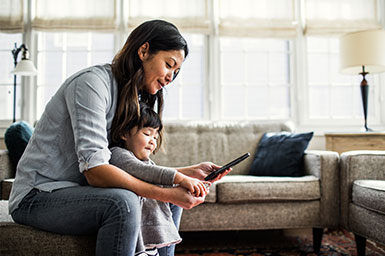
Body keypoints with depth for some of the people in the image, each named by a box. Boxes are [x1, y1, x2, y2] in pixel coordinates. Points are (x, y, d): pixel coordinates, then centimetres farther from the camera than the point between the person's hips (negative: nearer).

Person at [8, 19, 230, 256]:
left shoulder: (135, 100, 9)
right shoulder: (92, 82, -20)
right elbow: (95, 170, -29)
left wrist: (190, 172, -4)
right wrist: (167, 193, -29)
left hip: (79, 191, 9)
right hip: (38, 196, -9)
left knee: (172, 201, 9)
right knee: (123, 202, -35)